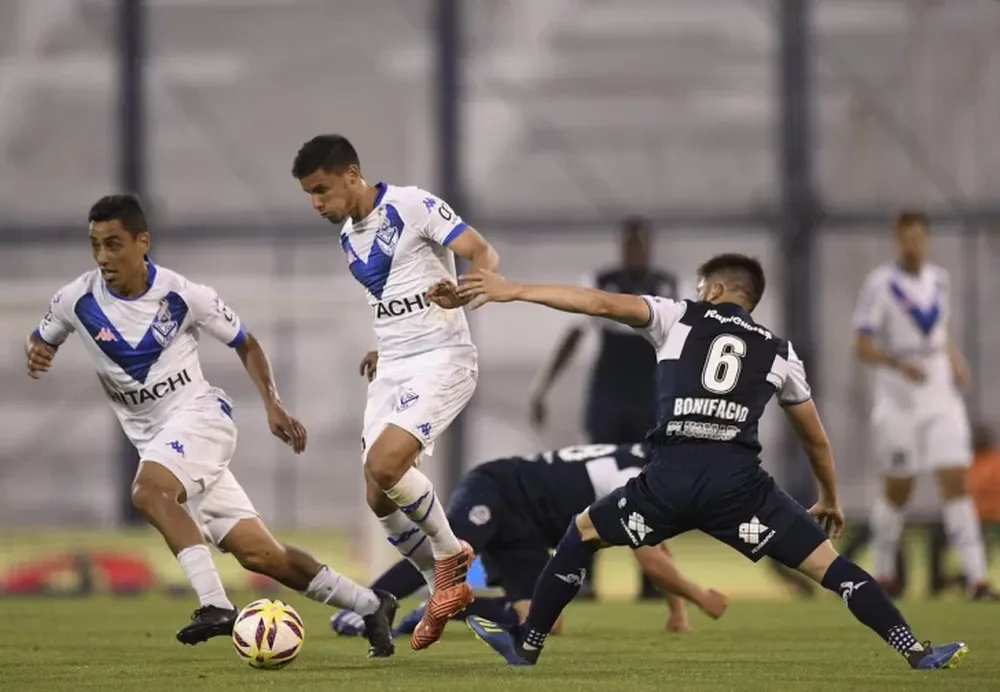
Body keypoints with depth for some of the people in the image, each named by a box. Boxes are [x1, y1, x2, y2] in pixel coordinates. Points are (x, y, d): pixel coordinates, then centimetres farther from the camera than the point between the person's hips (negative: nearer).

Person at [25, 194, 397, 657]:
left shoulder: (182, 295, -10)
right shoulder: (77, 301, -5)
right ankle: (370, 606, 15)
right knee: (256, 553, 1)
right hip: (153, 438, 4)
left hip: (199, 414, -4)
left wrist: (273, 405, -6)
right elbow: (40, 342, 14)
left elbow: (246, 345, 5)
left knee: (148, 491, -35)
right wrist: (36, 354, -11)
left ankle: (216, 605, -37)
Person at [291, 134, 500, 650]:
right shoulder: (348, 237, 14)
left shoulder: (412, 206, -11)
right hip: (392, 370, 9)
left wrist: (464, 292, -36)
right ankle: (447, 591, 20)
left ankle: (451, 555, -1)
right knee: (379, 497, 1)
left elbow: (484, 255, -16)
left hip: (441, 359, -8)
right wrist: (385, 350, 18)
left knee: (383, 466, -25)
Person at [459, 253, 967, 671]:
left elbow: (600, 303, 7)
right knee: (825, 563, 3)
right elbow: (815, 438, 30)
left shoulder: (679, 317, 17)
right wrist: (830, 498, 46)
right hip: (739, 482, 1)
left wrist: (514, 290, 13)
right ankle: (918, 653, -9)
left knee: (581, 535, 24)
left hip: (670, 478, -1)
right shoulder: (778, 352, 22)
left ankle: (526, 646, 27)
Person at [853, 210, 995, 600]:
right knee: (897, 492, 5)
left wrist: (957, 363, 4)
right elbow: (862, 347, -12)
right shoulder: (881, 285, -8)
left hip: (941, 398, 4)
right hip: (898, 402, -4)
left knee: (956, 482, -8)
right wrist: (899, 364, -29)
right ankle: (883, 574, 26)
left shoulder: (939, 281, 10)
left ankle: (977, 579, -14)